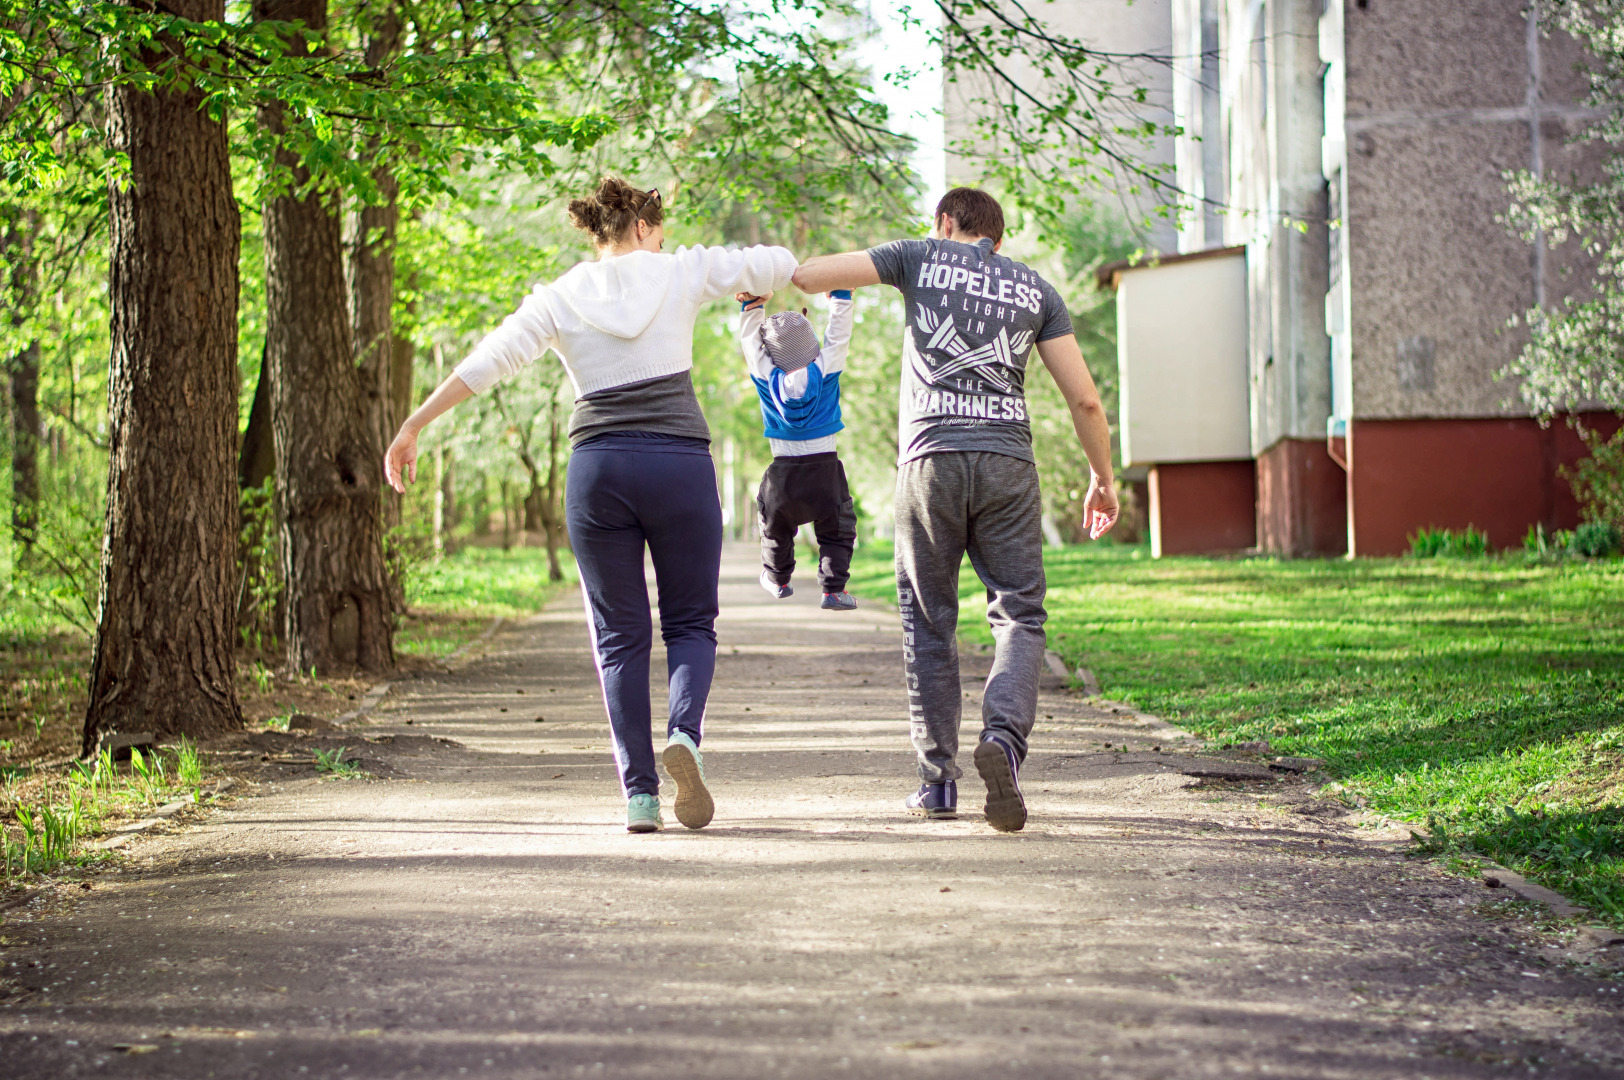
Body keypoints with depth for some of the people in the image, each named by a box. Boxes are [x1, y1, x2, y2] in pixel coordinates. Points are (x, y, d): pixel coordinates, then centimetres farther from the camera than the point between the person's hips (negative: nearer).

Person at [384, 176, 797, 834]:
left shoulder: (560, 299, 8)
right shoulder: (680, 274, 5)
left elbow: (487, 362, -2)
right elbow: (777, 264, 8)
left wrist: (414, 425, 1)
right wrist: (760, 284, 32)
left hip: (598, 466, 1)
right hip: (679, 461, -1)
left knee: (619, 636, 9)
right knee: (690, 623, 12)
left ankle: (639, 792, 0)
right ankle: (683, 733, -18)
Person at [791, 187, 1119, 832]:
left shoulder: (922, 258, 11)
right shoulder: (1034, 289, 15)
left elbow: (809, 275, 5)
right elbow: (1084, 399, 9)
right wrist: (1102, 479, 21)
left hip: (930, 458, -1)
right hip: (1007, 462, 1)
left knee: (928, 622, 10)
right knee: (1019, 614, 4)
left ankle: (938, 780, 10)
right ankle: (1004, 734, -23)